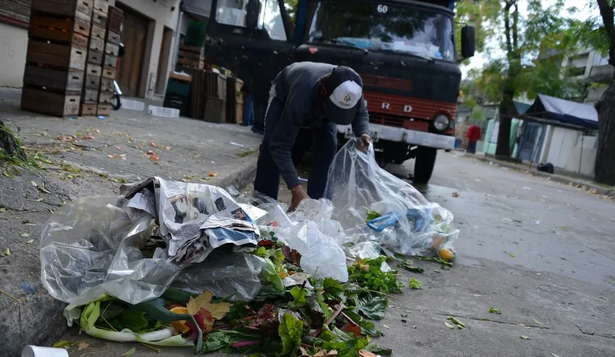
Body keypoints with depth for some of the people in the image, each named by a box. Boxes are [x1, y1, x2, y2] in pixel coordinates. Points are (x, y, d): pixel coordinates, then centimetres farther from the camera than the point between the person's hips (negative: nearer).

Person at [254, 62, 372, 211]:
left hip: (320, 103, 4)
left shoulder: (352, 86, -39)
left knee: (328, 147, -16)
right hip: (284, 95, -3)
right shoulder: (301, 100, -50)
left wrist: (363, 133, -41)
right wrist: (296, 190, -51)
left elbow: (361, 113, -17)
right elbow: (279, 146, -45)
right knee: (271, 145, -21)